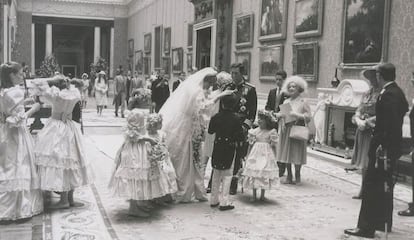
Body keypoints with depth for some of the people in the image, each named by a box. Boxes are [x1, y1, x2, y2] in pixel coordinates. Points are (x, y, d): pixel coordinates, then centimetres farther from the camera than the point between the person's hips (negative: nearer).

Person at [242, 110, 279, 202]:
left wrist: (274, 158, 0)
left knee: (264, 174, 1)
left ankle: (262, 195, 17)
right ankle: (254, 195, 11)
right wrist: (248, 156, 6)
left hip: (267, 155, -2)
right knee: (254, 174, 1)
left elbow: (274, 146, 1)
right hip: (256, 154, 2)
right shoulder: (255, 131, 4)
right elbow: (251, 145, 8)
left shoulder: (272, 132, -2)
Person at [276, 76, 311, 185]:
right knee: (286, 153, 5)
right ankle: (289, 176, 13)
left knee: (296, 154, -4)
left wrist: (297, 115, -19)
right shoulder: (286, 102, 14)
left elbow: (308, 117, -7)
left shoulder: (303, 102, -2)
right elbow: (281, 115, 18)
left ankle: (297, 175, 10)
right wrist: (279, 115, -3)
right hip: (286, 130, 5)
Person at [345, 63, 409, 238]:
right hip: (392, 147, 10)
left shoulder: (388, 95, -19)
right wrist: (374, 121, 15)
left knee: (372, 187, -6)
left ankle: (366, 227, -1)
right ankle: (384, 223, 31)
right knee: (385, 186, 19)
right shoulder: (398, 92, 12)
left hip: (383, 148, -10)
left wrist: (382, 147, -23)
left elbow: (390, 125, -24)